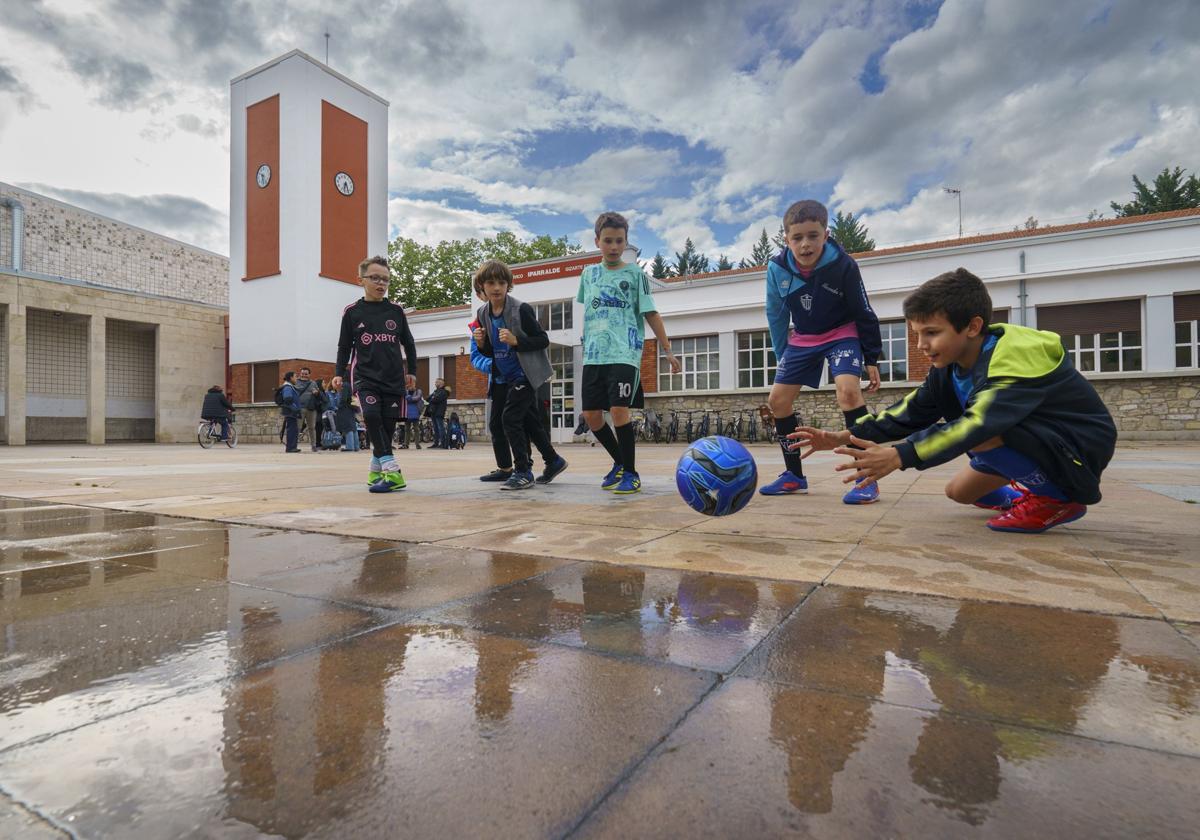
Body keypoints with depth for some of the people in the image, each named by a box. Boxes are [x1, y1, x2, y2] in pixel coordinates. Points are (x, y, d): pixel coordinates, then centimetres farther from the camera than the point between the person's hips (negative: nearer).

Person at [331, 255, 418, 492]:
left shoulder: (396, 310, 7)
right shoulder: (352, 312, 4)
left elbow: (408, 343, 14)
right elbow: (344, 346, 10)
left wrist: (412, 371, 10)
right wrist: (339, 374, 3)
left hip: (393, 378, 2)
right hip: (365, 376, -2)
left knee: (388, 424, 1)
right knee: (371, 415, -23)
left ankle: (376, 470, 22)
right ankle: (392, 471, -20)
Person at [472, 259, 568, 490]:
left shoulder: (521, 309, -14)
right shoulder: (483, 314, 5)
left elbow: (543, 340, -13)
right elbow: (490, 352, 12)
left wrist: (516, 340, -26)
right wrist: (481, 343, -10)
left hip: (525, 375, -7)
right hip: (503, 378, 7)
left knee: (510, 418, -14)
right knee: (528, 421, 14)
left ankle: (523, 472, -3)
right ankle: (553, 461, 31)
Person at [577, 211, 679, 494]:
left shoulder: (635, 274, 5)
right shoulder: (589, 273, 15)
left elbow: (651, 314, 4)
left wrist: (668, 351, 1)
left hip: (625, 354, -4)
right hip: (593, 355, 4)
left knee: (618, 409, -18)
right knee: (591, 414, 1)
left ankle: (630, 472, -2)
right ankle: (620, 462, 22)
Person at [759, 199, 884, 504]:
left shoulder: (843, 265, -25)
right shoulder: (777, 268, -17)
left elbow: (864, 314, -12)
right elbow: (776, 316, -1)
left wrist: (872, 359, -8)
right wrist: (782, 357, 5)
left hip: (843, 334, -4)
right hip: (804, 339, 4)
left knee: (848, 389, -29)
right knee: (777, 399, -2)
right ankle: (794, 476, 12)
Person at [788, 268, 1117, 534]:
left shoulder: (1014, 358, -30)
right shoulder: (951, 366, -4)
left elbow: (976, 424, -45)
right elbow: (911, 411, -6)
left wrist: (899, 456, -55)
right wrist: (845, 438, -17)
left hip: (1078, 451, -9)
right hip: (1036, 440, 9)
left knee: (980, 436, -32)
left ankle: (1057, 501, -9)